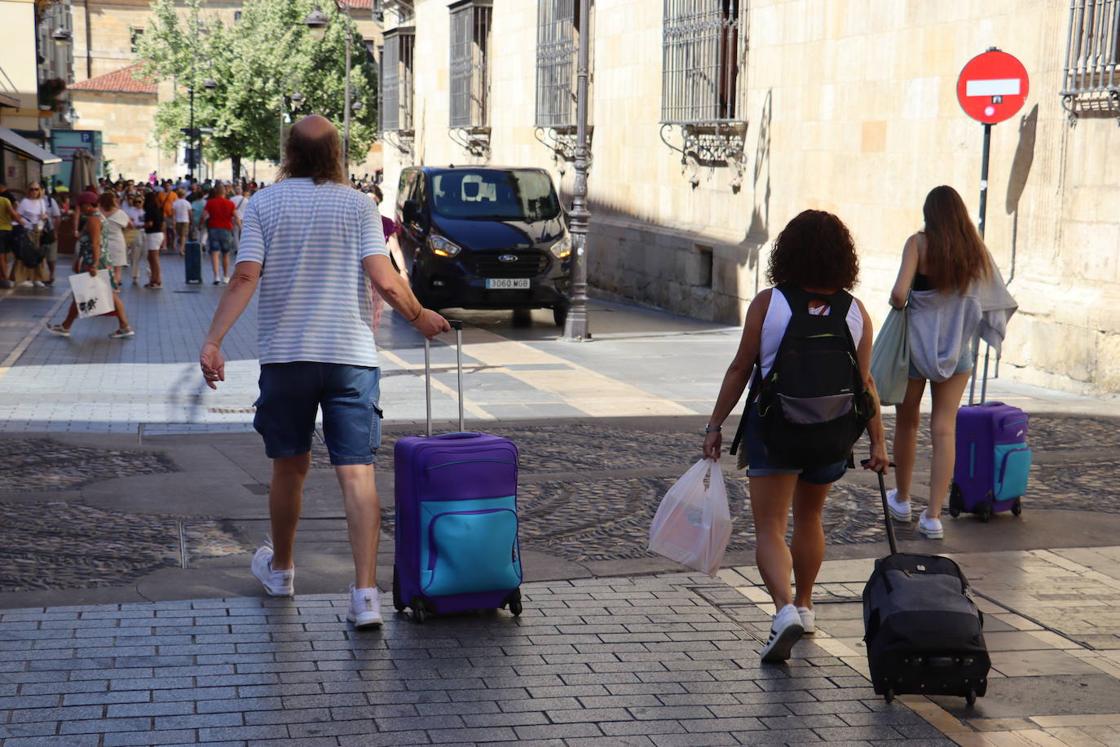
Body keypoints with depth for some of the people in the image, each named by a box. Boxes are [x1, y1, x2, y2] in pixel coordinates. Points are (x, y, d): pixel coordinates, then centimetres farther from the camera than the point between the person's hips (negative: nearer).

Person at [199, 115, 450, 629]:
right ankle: (365, 593, -13)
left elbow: (245, 278, -9)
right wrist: (420, 317, 10)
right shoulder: (357, 205, 1)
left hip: (285, 355, 1)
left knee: (289, 467, 17)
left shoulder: (264, 204, 2)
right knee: (357, 473, -6)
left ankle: (280, 568, 36)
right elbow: (385, 281, -7)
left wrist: (213, 341, -9)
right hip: (351, 355, -1)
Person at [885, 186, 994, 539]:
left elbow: (899, 293, -21)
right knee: (945, 428, 3)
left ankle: (902, 500, 31)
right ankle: (933, 516, -2)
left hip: (917, 341, -2)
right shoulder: (975, 247, -1)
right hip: (957, 348, 2)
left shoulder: (919, 242, -12)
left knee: (907, 422, 16)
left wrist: (897, 303, 0)